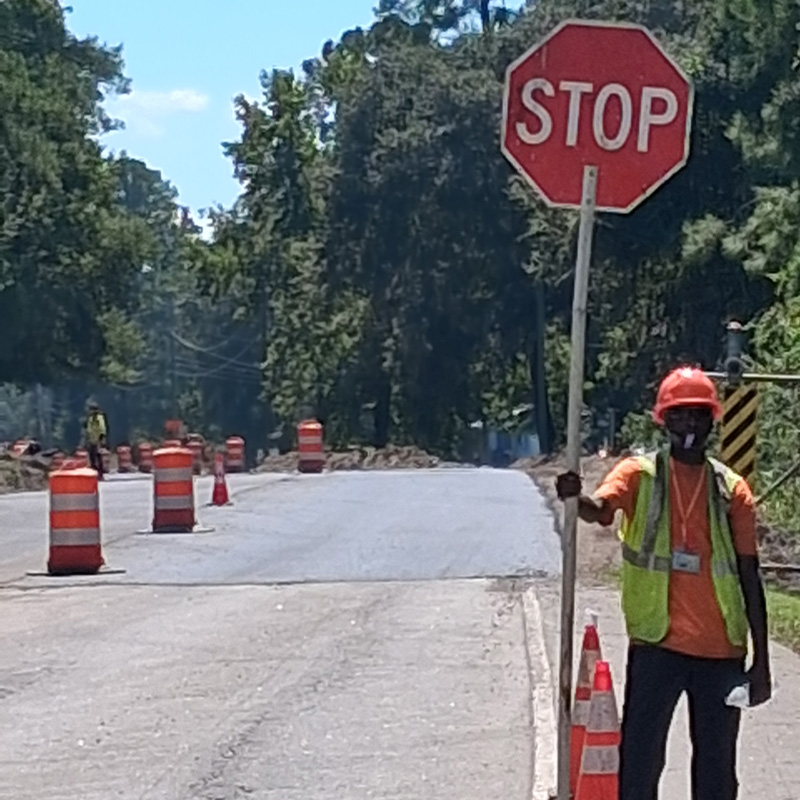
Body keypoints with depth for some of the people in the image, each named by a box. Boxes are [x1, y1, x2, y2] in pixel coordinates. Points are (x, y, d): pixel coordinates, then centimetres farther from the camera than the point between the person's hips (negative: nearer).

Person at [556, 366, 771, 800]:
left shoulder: (731, 489, 6)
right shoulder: (640, 473, 1)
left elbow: (749, 576, 7)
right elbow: (600, 508, -21)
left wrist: (762, 661, 4)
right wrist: (576, 498, -46)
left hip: (721, 650, 2)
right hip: (657, 644, -2)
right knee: (639, 760, -2)